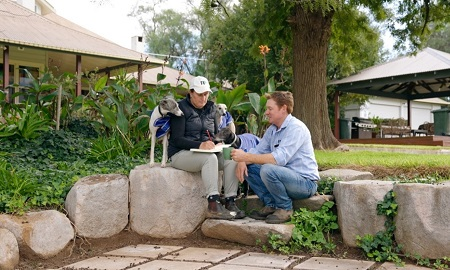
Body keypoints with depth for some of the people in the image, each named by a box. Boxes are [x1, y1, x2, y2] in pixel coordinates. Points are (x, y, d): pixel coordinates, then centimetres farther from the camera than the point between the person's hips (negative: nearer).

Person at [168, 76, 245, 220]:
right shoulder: (181, 108, -6)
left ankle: (230, 203, -22)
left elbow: (216, 132, 21)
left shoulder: (210, 108, 14)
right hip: (180, 154, -6)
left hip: (207, 152, 6)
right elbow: (177, 139, -14)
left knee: (231, 158, -20)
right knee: (210, 158, -35)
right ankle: (214, 206, -38)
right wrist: (199, 144, -30)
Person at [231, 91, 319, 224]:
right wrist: (242, 161, -14)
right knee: (247, 167, -1)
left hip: (306, 182, -8)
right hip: (286, 176, 9)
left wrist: (246, 157, -29)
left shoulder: (296, 128, -19)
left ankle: (285, 208, -9)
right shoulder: (272, 129, 10)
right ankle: (271, 205, 3)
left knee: (268, 169, -33)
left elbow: (280, 158, -30)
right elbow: (258, 150, 8)